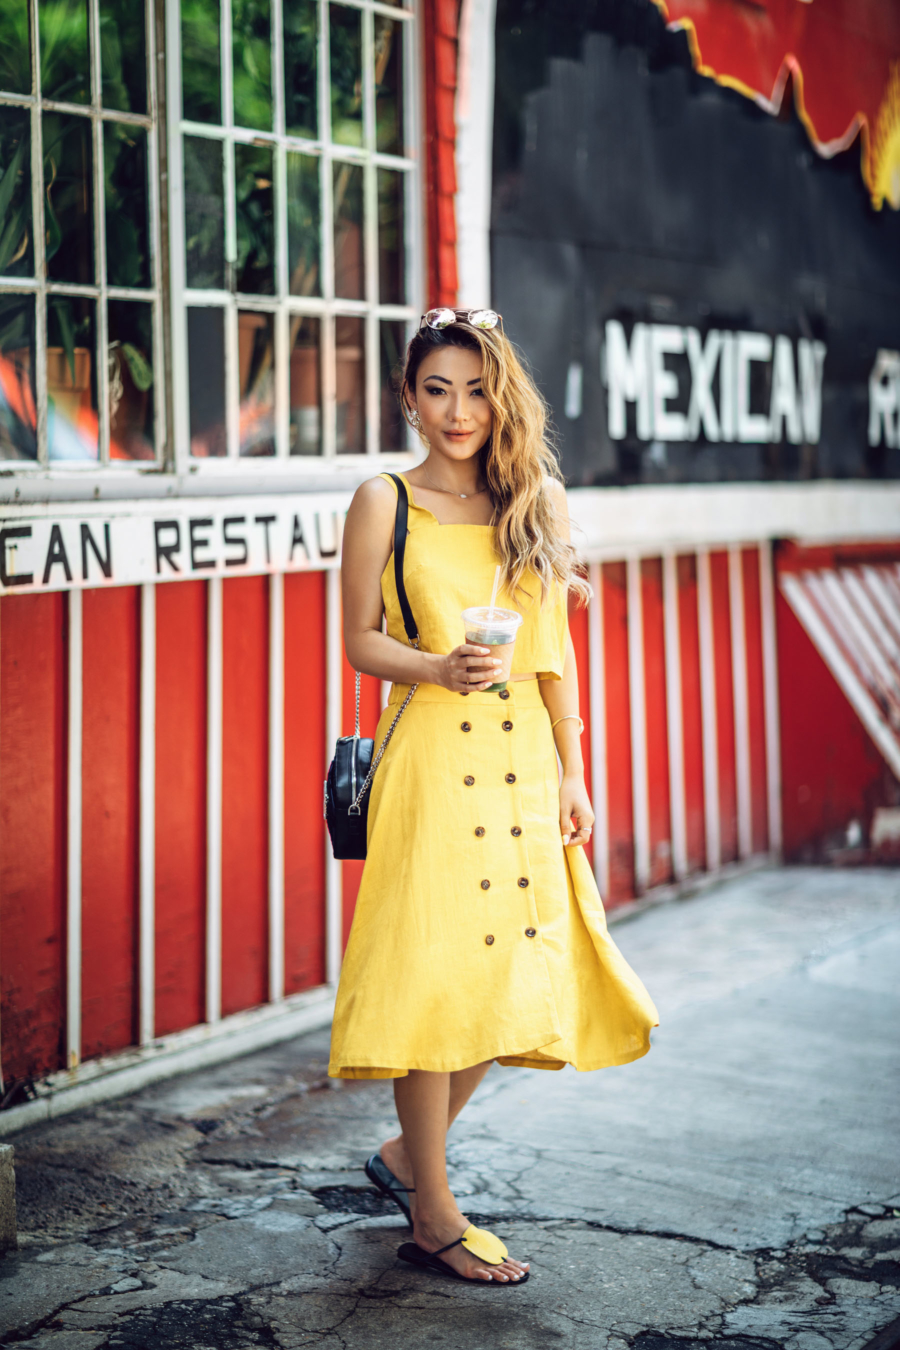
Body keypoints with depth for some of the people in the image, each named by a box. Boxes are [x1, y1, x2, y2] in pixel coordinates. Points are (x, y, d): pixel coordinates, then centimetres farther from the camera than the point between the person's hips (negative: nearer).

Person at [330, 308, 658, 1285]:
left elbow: (554, 650, 11)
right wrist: (438, 668, -19)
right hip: (432, 755, -5)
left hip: (523, 756, 5)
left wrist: (571, 773, 7)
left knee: (515, 970, 8)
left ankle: (407, 1151, 29)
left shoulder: (536, 501, 10)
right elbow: (360, 641, 0)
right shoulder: (384, 502, -1)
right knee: (434, 973, -2)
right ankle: (432, 1215, 10)